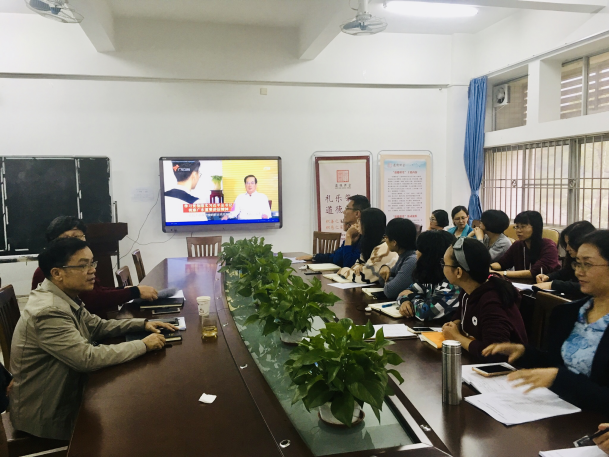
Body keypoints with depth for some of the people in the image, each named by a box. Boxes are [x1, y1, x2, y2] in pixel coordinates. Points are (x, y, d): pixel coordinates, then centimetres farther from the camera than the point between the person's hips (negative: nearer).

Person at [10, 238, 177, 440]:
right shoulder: (48, 312, -29)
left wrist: (143, 324, 0)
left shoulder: (67, 297, -1)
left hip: (64, 393, 8)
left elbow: (97, 326, 12)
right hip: (47, 415, -8)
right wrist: (143, 345, -23)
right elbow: (89, 358, -31)